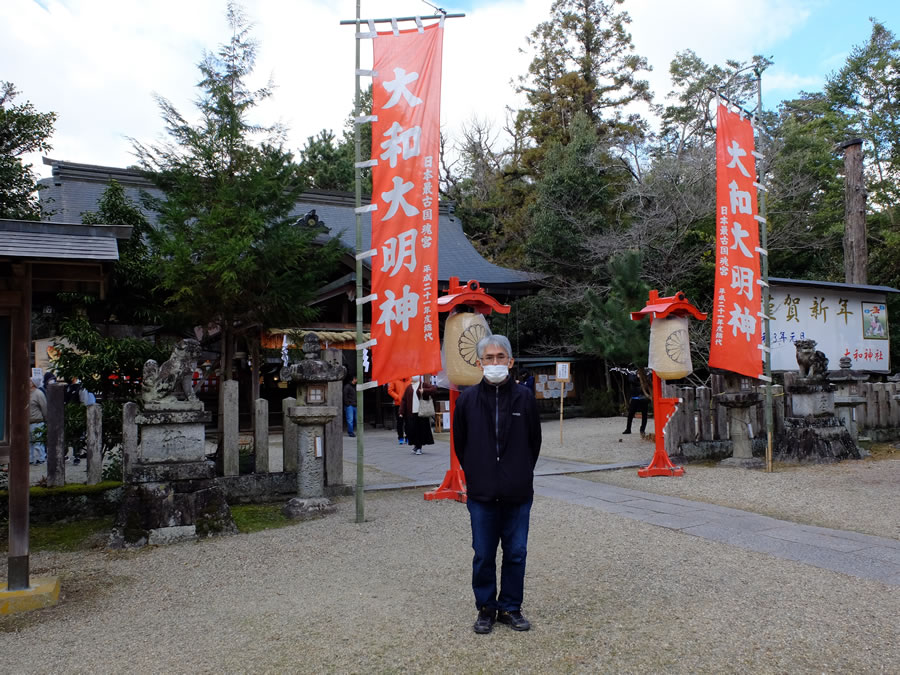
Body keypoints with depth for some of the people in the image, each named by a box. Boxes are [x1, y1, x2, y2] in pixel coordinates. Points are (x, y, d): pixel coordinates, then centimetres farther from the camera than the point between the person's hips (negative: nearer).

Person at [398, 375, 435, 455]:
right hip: (411, 412, 2)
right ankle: (415, 445, 19)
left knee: (421, 429, -1)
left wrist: (424, 391, -20)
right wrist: (401, 412, 2)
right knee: (412, 429, -2)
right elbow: (404, 400, 10)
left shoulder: (424, 385, 3)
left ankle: (419, 447, 10)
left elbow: (434, 388, -7)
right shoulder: (409, 387, 11)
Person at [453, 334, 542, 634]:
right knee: (483, 556, 8)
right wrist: (477, 474, 9)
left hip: (518, 494, 1)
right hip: (481, 494, 0)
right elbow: (459, 443, 9)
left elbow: (534, 442, 9)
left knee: (516, 554, 9)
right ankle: (486, 608, 26)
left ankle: (510, 607, 26)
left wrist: (521, 474, 10)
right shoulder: (467, 399, -1)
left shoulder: (524, 398, -1)